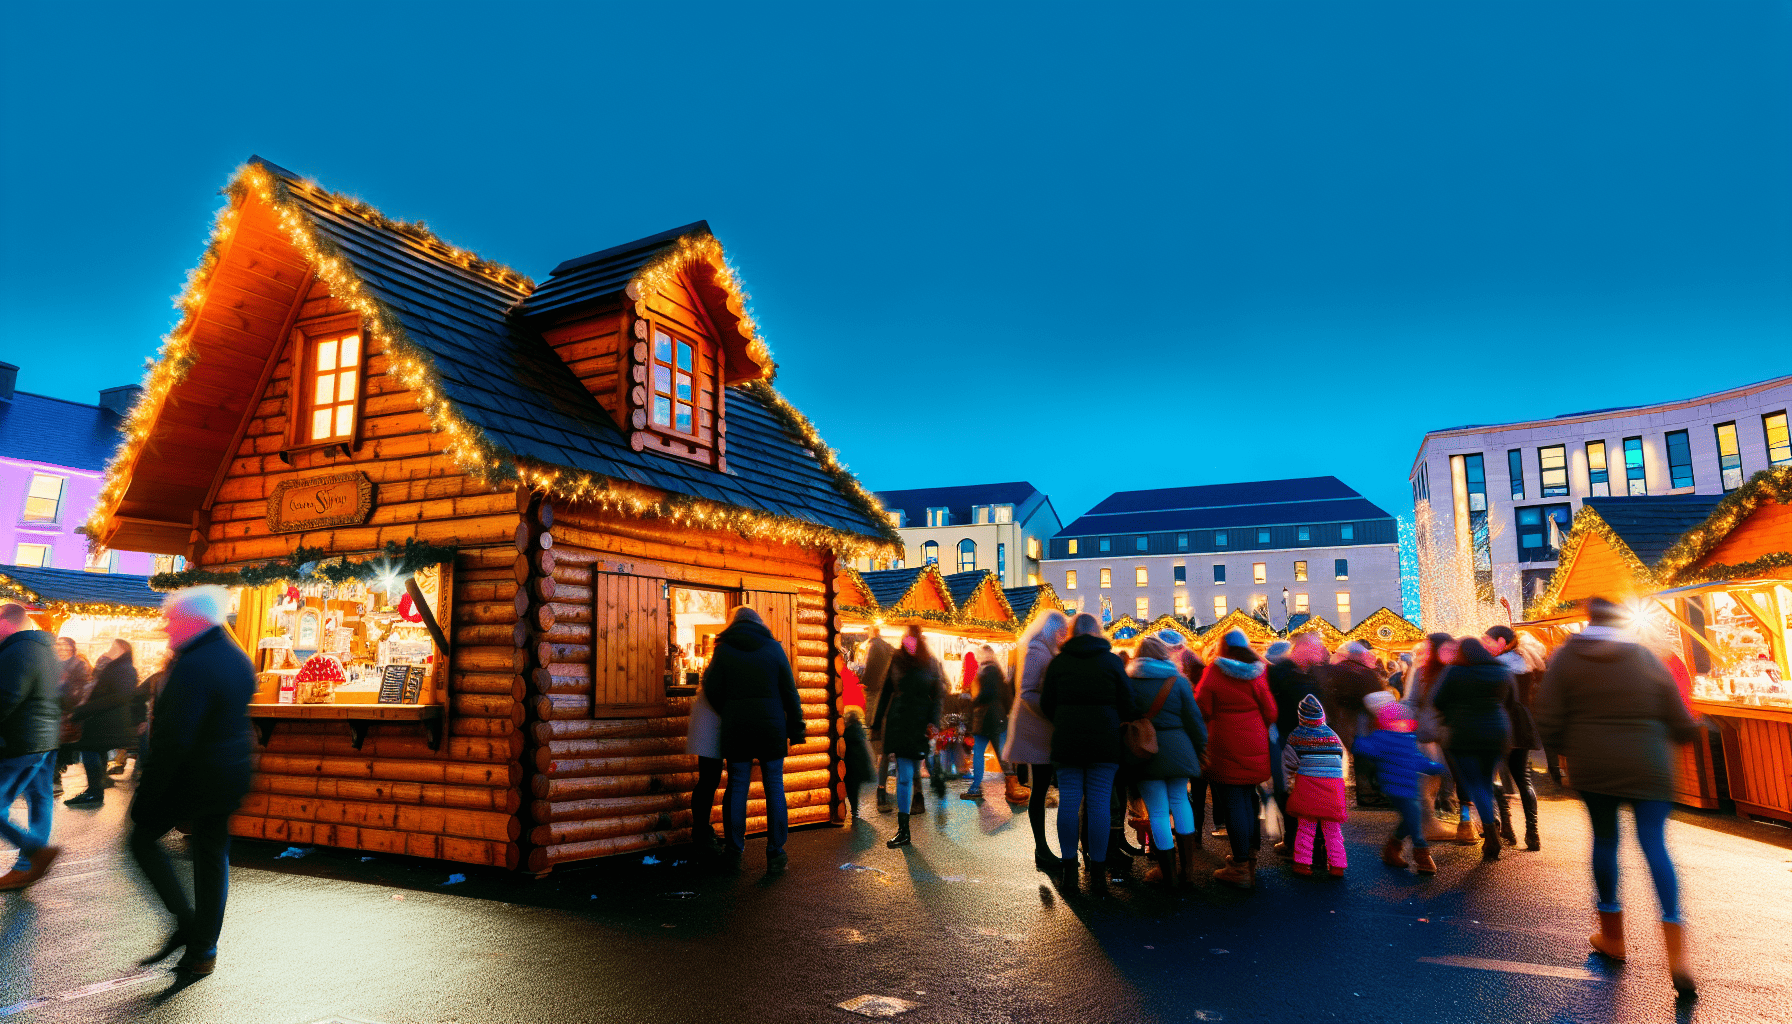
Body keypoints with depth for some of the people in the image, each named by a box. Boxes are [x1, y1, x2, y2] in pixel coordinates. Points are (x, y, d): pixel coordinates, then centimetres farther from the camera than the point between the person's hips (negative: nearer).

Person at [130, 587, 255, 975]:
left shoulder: (192, 666, -21)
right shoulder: (239, 660, 8)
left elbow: (173, 739, -23)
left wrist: (146, 796, -18)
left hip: (190, 778, -8)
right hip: (230, 779, 8)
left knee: (143, 838, 13)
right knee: (212, 856, 14)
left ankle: (186, 922, 7)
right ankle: (204, 948, 22)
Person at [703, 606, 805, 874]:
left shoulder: (724, 650, 0)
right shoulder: (774, 648, 3)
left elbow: (712, 690, -2)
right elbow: (790, 693, 2)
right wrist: (795, 729, 7)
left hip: (736, 731, 0)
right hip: (771, 729, 0)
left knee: (737, 788, 8)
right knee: (774, 789, 5)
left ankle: (734, 851, 13)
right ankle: (776, 854, 6)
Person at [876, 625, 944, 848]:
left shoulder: (930, 663, 0)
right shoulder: (896, 661, 3)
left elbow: (939, 694, 2)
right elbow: (886, 691, 10)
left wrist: (934, 722, -8)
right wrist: (877, 721, 10)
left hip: (921, 723, 0)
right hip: (898, 724, 0)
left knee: (915, 770, 5)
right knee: (904, 776, -1)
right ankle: (903, 830, 5)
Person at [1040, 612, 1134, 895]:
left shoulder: (1058, 662, 4)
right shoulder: (1112, 660, 1)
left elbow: (1046, 704, 6)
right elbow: (1127, 704, 1)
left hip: (1066, 742, 1)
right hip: (1105, 742, -1)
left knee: (1069, 801, 6)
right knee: (1099, 803, 2)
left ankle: (1069, 870, 11)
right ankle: (1098, 875, 6)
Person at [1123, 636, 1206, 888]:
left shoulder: (1128, 679, 0)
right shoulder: (1178, 680, 2)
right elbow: (1194, 719, 3)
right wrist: (1200, 749, 15)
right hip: (1177, 749, 2)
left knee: (1158, 810, 3)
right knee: (1180, 801, 18)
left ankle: (1168, 873, 12)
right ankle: (1187, 869, 22)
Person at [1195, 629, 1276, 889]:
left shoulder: (1213, 672, -8)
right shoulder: (1256, 674, 1)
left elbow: (1202, 710, -7)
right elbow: (1270, 713, 3)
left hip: (1226, 747, -4)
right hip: (1254, 747, 5)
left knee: (1233, 802, -2)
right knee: (1248, 799, 17)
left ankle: (1241, 868, 0)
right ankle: (1249, 856, 27)